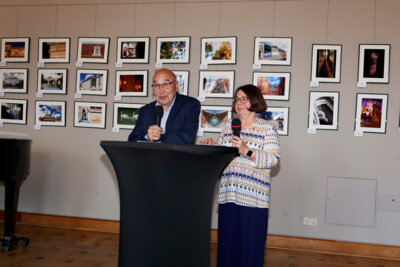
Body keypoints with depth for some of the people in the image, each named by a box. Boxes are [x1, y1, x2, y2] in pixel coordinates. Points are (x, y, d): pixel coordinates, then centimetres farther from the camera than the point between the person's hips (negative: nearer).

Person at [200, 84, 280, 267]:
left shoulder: (267, 129, 1)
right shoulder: (226, 127, 16)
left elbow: (274, 159, -9)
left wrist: (247, 151, -21)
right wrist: (212, 146, 2)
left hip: (253, 197, -4)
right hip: (228, 196, 4)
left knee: (250, 245, -1)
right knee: (227, 243, 7)